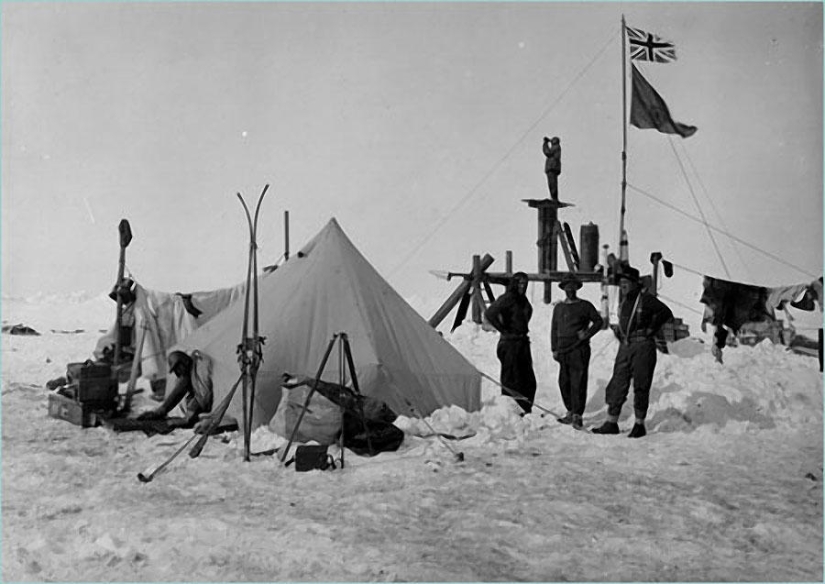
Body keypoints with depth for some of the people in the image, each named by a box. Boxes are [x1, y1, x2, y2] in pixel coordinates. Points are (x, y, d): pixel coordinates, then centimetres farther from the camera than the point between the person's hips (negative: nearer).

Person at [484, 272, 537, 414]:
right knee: (511, 381, -5)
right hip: (510, 343, -8)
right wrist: (504, 330, -16)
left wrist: (524, 332, 14)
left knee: (529, 380, 9)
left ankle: (526, 411, 16)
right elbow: (489, 313, -23)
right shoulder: (507, 298, -12)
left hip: (523, 342, 8)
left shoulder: (523, 299, 13)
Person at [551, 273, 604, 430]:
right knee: (564, 382, 7)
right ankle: (570, 412, 19)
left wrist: (587, 334, -7)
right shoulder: (559, 307, 15)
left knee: (578, 383, -8)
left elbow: (598, 321, 7)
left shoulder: (584, 306, 2)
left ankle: (577, 415, -6)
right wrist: (554, 349, 11)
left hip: (579, 350, -5)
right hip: (563, 351, 5)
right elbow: (554, 329, 17)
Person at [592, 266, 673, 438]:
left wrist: (651, 330, -10)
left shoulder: (645, 299, -7)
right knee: (618, 384, 4)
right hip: (625, 347, 7)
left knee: (641, 386, -1)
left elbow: (666, 313, -11)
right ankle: (611, 422, 8)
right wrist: (620, 334, 14)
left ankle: (640, 425, 7)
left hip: (643, 347, -7)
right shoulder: (624, 301, 15)